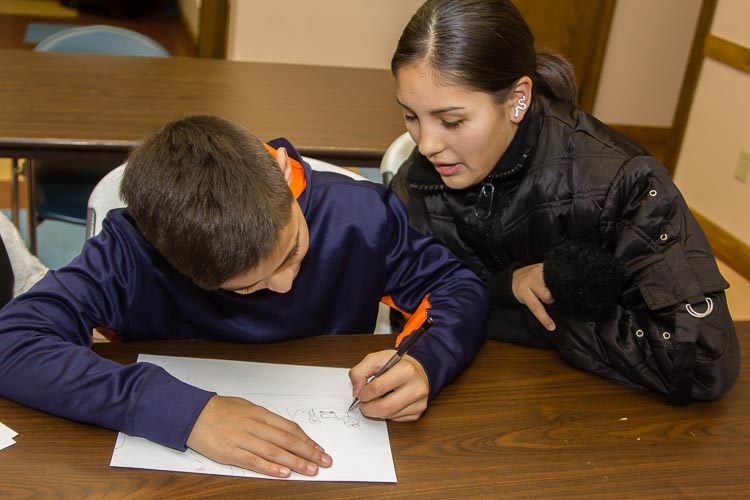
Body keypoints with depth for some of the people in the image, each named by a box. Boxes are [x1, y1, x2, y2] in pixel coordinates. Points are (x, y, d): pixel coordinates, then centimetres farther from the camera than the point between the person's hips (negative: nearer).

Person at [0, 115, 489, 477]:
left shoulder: (361, 215, -15)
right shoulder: (133, 250, -20)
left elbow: (460, 285, -2)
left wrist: (427, 363, -23)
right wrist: (183, 410, -36)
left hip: (335, 457, 3)